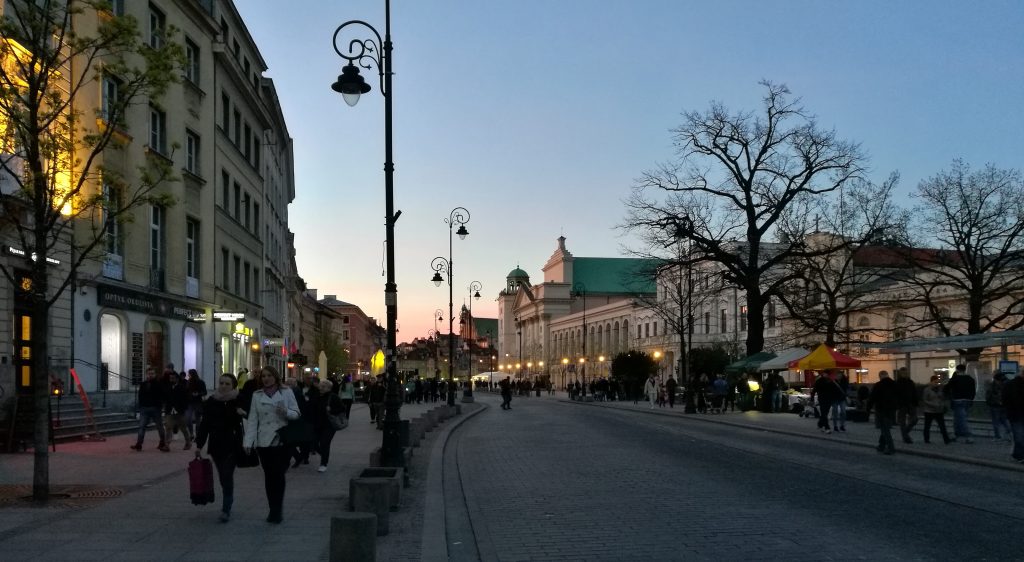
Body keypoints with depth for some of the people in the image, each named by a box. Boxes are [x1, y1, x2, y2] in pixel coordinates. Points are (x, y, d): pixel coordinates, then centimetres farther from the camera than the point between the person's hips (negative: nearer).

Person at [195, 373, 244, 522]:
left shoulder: (239, 401, -4)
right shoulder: (211, 402, 4)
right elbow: (204, 424, 6)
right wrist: (199, 444, 3)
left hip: (233, 445, -3)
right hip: (216, 446, 3)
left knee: (227, 476, -9)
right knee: (223, 477, 11)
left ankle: (226, 509, -6)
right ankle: (227, 503, 30)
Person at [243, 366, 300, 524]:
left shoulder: (287, 393, 3)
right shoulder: (257, 396, 8)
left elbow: (297, 414, 5)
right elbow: (252, 419, 5)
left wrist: (286, 412, -17)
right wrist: (248, 441, -3)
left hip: (281, 441, -2)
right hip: (263, 442, 2)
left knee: (278, 475, -6)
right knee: (268, 476, 5)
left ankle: (277, 510, 2)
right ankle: (274, 510, 14)